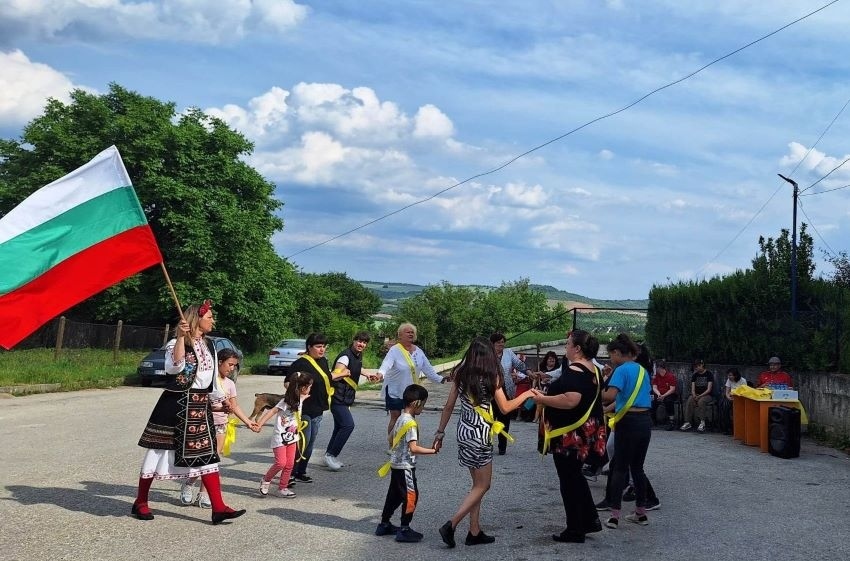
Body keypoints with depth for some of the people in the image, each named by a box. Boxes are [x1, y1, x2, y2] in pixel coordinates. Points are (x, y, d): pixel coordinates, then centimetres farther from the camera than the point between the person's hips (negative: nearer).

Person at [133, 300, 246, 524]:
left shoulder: (209, 345, 13)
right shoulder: (176, 343, -9)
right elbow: (174, 366, -28)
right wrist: (181, 337, -31)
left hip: (201, 404, 7)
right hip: (176, 403, -7)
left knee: (207, 454, 1)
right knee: (160, 451, 3)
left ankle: (218, 508, -2)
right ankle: (140, 502, 17)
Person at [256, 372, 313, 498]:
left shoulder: (299, 399, 5)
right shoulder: (286, 401, -20)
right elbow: (271, 412, -27)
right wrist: (259, 424, -35)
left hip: (292, 437, 8)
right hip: (280, 437, -8)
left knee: (290, 464, 6)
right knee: (281, 463, -12)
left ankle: (282, 488, 16)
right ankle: (266, 480, 11)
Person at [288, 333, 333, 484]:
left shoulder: (323, 361, 9)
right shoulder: (300, 364, -16)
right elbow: (289, 383, -18)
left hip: (318, 409, 8)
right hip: (304, 409, -8)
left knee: (311, 443, 13)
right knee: (303, 441, -9)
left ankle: (301, 472, 24)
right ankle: (290, 473, 1)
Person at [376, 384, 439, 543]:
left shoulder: (400, 419, 8)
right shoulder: (411, 423, -21)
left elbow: (392, 437, 19)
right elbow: (414, 448, -26)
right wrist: (432, 450, -24)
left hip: (396, 464, 10)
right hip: (405, 466, -10)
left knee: (394, 494, 18)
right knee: (411, 495, -2)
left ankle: (384, 525, 27)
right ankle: (404, 530, 1)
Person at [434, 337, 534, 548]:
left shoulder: (460, 374, 2)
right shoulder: (491, 377, -11)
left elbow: (448, 406, 3)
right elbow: (505, 407, -6)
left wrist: (440, 431, 11)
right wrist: (525, 395, 9)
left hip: (464, 431, 6)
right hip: (480, 434, -6)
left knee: (478, 483, 17)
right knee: (482, 486, 5)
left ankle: (475, 532, 17)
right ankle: (451, 526, -6)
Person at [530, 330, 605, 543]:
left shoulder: (574, 372, -20)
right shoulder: (593, 370, 10)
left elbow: (571, 400, -33)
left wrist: (543, 399, -21)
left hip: (570, 435, -10)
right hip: (585, 432, 10)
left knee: (569, 480, 2)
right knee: (576, 476, 22)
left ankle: (575, 530, 10)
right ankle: (590, 520, 26)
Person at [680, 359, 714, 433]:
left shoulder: (709, 374, -3)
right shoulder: (694, 375, 12)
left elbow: (709, 390, -10)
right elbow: (693, 389, 7)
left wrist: (700, 396, -21)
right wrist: (694, 395, -16)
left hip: (707, 395, -4)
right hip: (696, 395, 4)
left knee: (701, 401, -38)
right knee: (689, 401, -29)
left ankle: (702, 423, -36)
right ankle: (687, 423, -34)